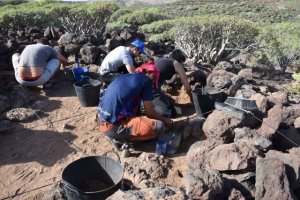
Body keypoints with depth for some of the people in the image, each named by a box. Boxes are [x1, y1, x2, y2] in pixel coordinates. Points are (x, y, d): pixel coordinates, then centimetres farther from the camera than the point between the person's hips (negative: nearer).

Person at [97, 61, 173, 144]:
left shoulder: (125, 76, 18)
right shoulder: (145, 80, -4)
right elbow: (149, 112, 0)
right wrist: (165, 119, 17)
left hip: (103, 122, 9)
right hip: (113, 126, -9)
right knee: (159, 127, -12)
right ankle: (119, 137, -2)